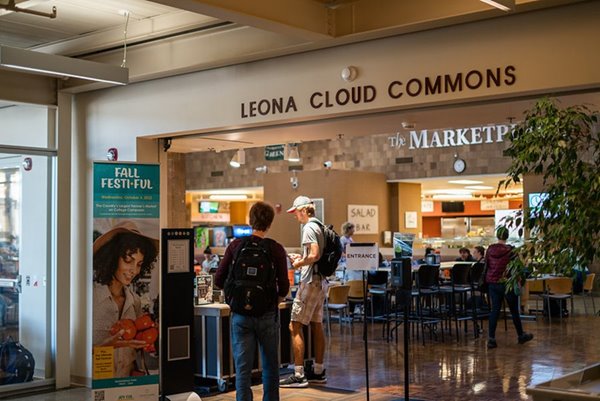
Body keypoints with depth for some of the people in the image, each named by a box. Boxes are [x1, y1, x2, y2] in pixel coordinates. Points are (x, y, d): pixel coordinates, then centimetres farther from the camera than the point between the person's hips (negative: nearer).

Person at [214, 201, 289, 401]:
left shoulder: (236, 246, -3)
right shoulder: (276, 249, -7)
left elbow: (219, 281, -1)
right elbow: (284, 288, -8)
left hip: (240, 315, 1)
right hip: (267, 315, 0)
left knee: (242, 368, 3)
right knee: (270, 366, 16)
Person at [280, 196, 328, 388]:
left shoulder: (309, 228, -14)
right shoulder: (320, 226, 15)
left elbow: (315, 255, -24)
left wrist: (299, 264, -9)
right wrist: (301, 258, 15)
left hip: (310, 282, -10)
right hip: (321, 281, 10)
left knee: (295, 326, -7)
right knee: (317, 325, 14)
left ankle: (298, 375, -6)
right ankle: (318, 372, 22)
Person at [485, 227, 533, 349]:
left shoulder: (490, 249, -1)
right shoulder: (510, 250, -12)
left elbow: (486, 265, 6)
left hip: (493, 283, 3)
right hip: (507, 283, -3)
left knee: (494, 310, 5)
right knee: (514, 310, 11)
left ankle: (491, 338, -2)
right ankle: (521, 335, 26)